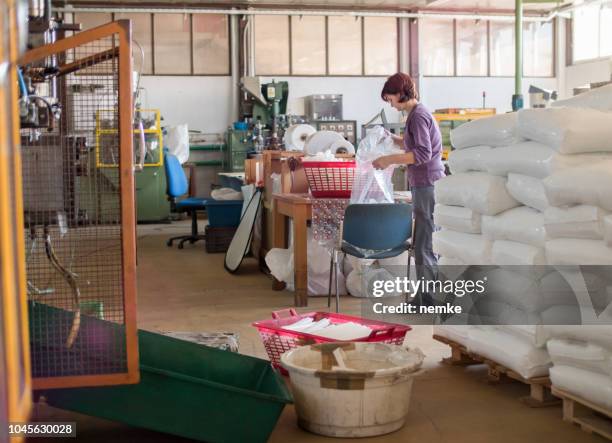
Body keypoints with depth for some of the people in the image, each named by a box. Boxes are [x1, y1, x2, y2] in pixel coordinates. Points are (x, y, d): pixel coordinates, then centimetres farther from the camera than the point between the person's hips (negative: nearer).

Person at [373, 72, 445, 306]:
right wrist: (392, 138, 19)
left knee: (425, 248, -7)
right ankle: (430, 299, 22)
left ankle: (430, 303, -2)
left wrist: (390, 159, -21)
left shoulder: (418, 115, -13)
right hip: (424, 187, 10)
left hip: (427, 187, -10)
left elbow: (423, 153, -22)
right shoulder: (417, 114, 17)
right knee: (425, 245, 14)